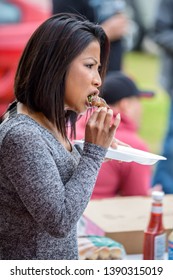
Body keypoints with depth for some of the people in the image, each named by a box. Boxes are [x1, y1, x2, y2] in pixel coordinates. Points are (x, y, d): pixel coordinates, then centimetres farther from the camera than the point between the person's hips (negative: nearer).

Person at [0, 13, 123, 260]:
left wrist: (95, 149, 1)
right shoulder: (23, 135, -26)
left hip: (59, 258, 9)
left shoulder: (48, 122, 1)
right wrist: (94, 152, -22)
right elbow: (60, 221, -26)